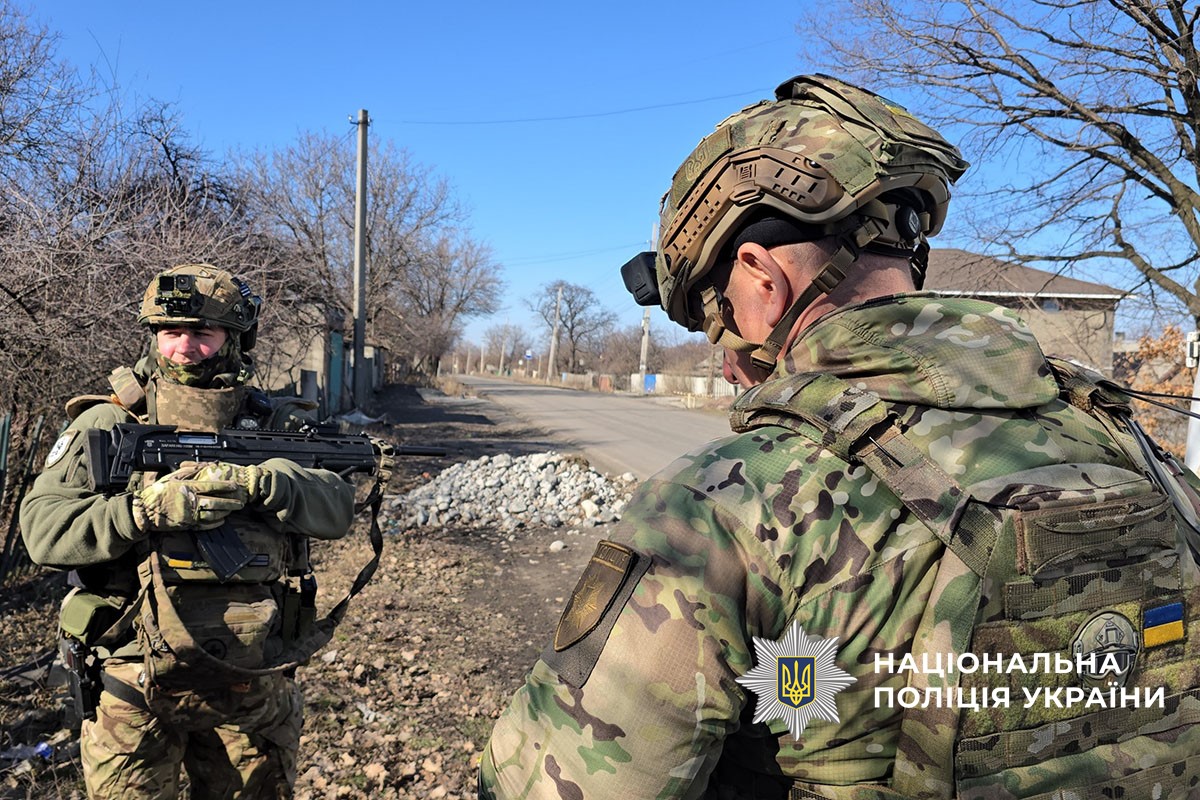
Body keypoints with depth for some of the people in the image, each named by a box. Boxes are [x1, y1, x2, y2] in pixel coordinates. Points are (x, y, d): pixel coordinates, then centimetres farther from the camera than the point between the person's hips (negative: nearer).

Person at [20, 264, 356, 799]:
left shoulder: (275, 425, 2)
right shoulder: (108, 423, 0)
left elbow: (337, 509, -10)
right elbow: (41, 526, -8)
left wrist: (260, 483, -27)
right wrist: (145, 510, -23)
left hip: (252, 689, 2)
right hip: (135, 688, -1)